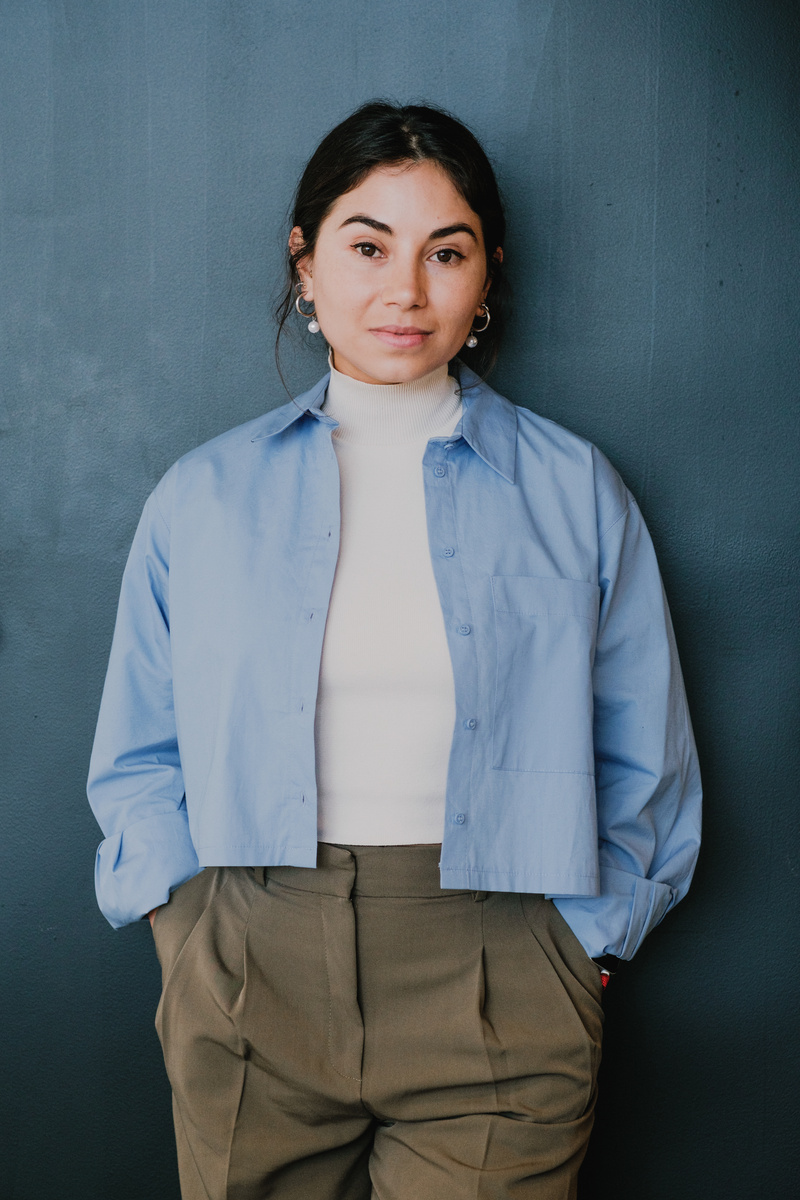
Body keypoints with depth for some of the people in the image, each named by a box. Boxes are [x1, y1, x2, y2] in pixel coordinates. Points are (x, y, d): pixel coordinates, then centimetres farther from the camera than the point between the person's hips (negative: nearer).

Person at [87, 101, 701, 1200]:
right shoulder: (203, 496, 5)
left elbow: (642, 766, 7)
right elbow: (139, 754, 10)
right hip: (249, 982, 1)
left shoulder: (575, 492, 3)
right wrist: (190, 923, -1)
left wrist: (579, 938, 0)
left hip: (495, 1010, 0)